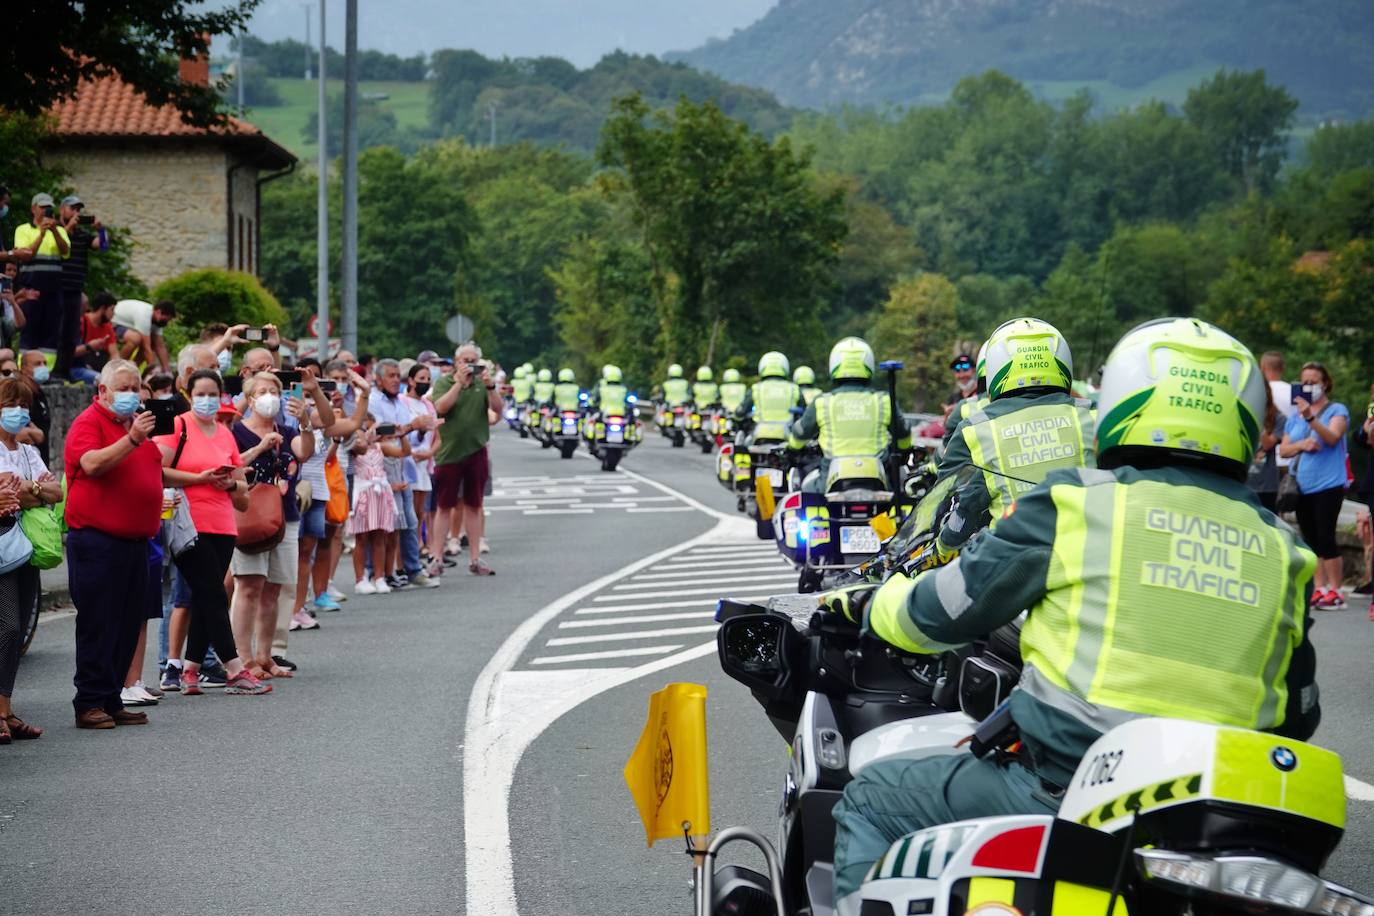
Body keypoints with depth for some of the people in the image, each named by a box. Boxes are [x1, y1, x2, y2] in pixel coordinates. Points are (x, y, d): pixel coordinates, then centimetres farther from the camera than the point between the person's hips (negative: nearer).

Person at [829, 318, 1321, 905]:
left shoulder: (1078, 504, -5)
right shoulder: (1280, 552, 7)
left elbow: (943, 610, 4)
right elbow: (1298, 717, 17)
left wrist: (868, 605, 25)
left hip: (1065, 788, -5)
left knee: (868, 801, 14)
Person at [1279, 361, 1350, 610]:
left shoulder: (1337, 411, -2)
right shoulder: (1295, 414, 15)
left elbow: (1332, 438, -20)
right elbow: (1283, 449, 11)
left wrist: (1311, 418, -35)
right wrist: (1301, 445, -11)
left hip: (1328, 484, -6)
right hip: (1302, 486, 6)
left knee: (1325, 538, -11)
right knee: (1310, 540, 7)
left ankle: (1336, 591, -6)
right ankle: (1320, 589, 13)